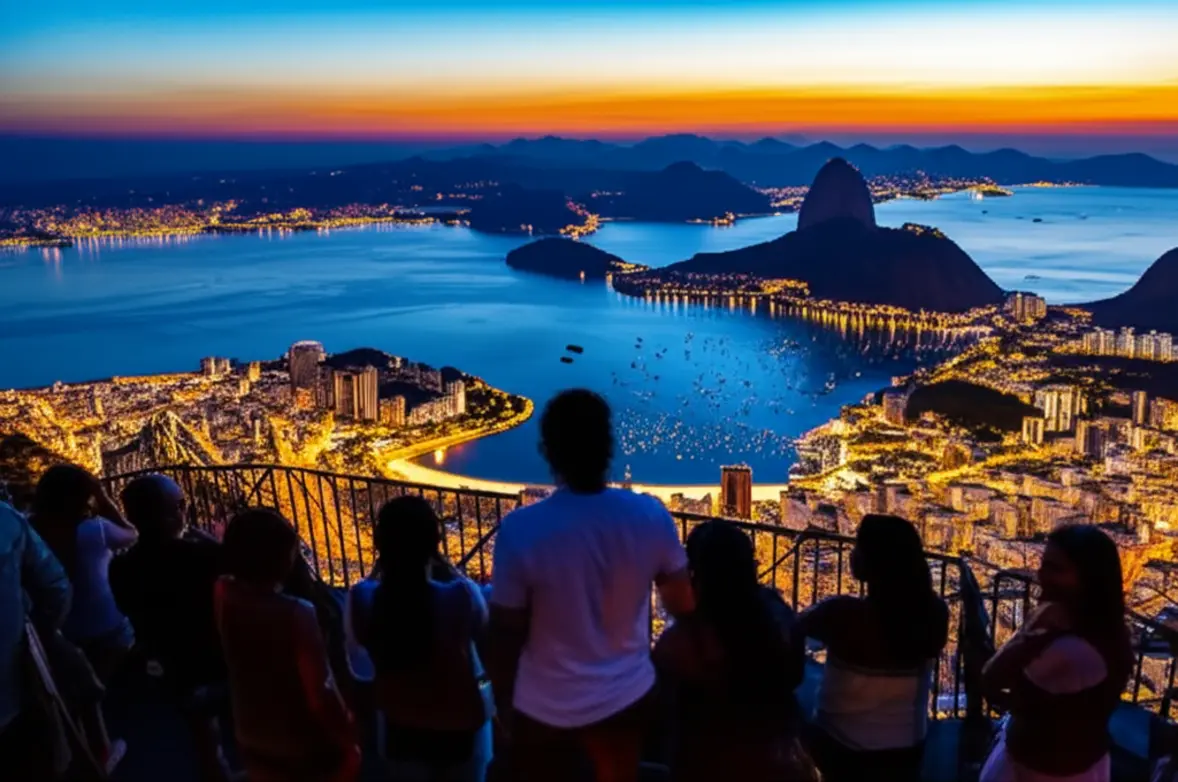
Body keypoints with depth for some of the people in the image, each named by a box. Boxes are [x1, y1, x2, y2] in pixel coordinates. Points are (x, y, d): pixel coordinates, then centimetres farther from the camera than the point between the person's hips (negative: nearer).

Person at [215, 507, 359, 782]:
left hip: (254, 743, 6)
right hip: (307, 750, -6)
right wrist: (348, 740, -15)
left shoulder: (223, 595, -13)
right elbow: (322, 693, -26)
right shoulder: (296, 614, -31)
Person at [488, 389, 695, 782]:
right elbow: (682, 604, -4)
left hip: (545, 709, -2)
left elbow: (506, 634, -15)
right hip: (627, 697, 3)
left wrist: (503, 706, 2)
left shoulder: (520, 530, -26)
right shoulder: (650, 515, -18)